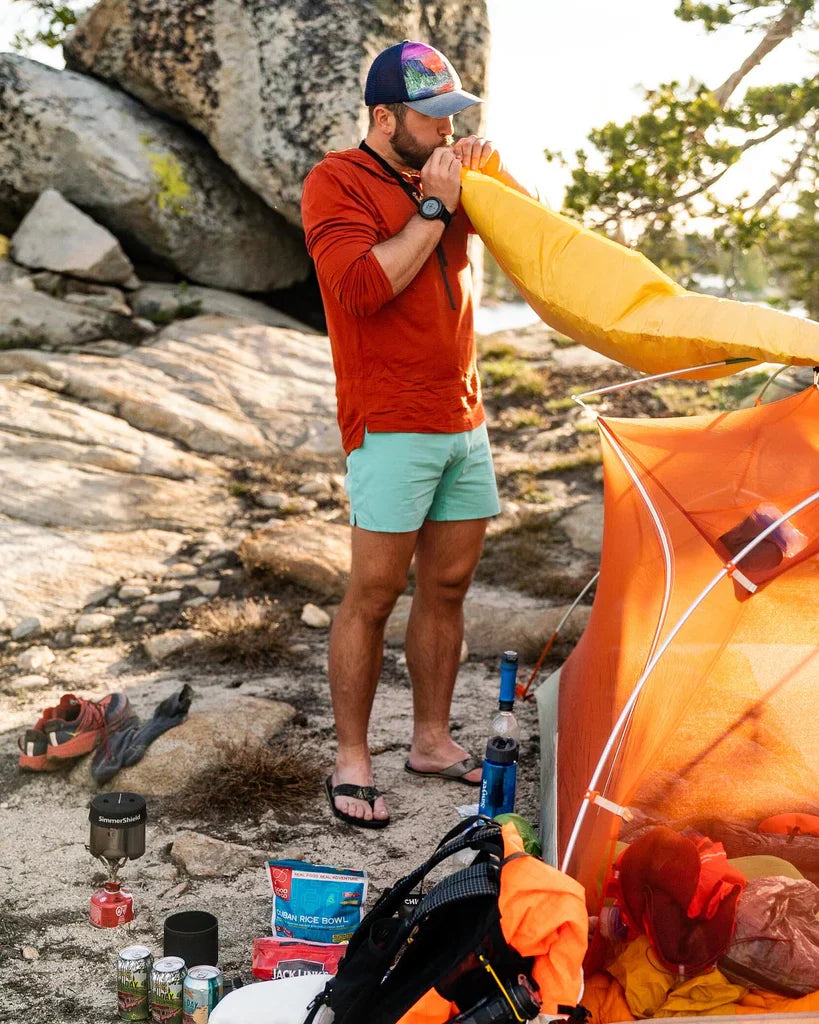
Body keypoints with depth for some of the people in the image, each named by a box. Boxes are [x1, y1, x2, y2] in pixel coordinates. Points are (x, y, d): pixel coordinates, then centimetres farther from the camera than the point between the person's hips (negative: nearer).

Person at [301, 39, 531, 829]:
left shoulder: (440, 176, 13)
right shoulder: (337, 183, -7)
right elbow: (362, 288, -21)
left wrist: (486, 166, 1)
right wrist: (434, 209, -16)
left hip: (464, 421, 7)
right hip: (391, 428, -7)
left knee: (447, 588, 11)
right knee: (373, 595, -4)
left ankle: (432, 739, 23)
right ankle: (351, 761, 8)